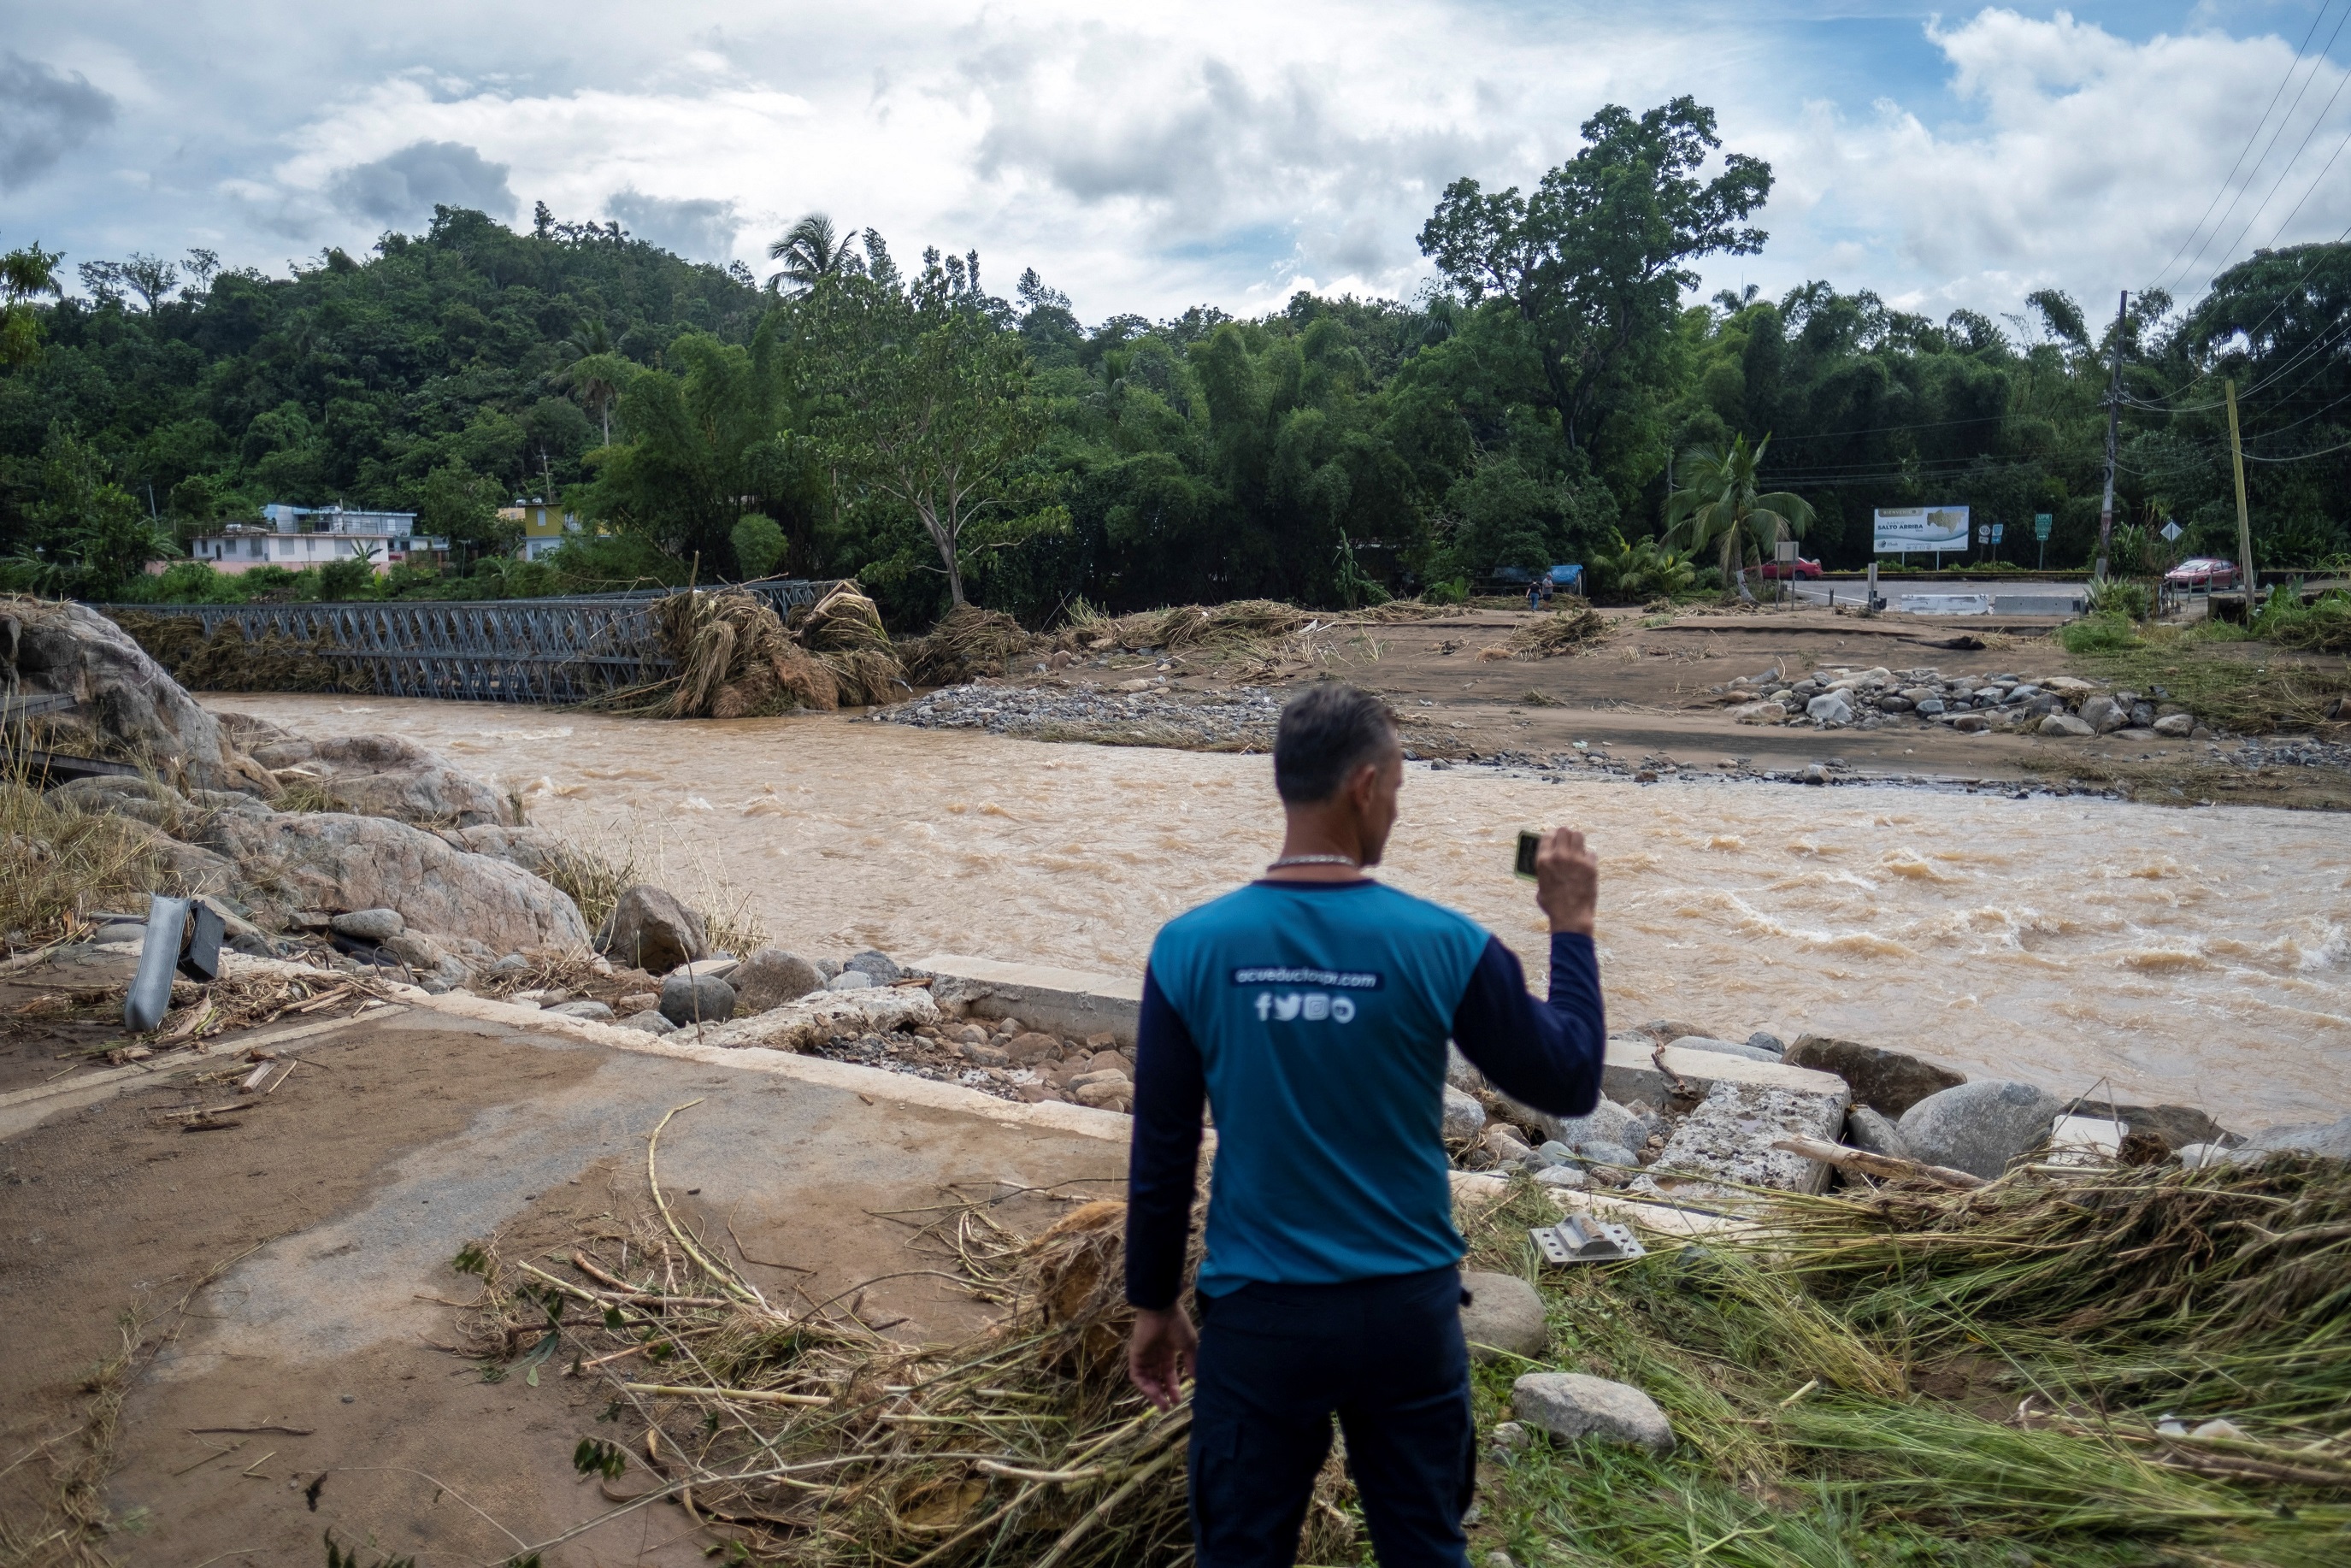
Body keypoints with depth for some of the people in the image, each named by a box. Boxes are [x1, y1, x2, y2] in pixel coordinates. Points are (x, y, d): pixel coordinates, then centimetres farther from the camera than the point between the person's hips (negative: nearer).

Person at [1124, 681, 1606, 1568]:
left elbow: (1160, 1154, -5)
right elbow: (1570, 1084, 0)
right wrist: (1572, 928, 10)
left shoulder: (1190, 948, -12)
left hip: (1257, 1316, 0)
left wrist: (1154, 1304, 9)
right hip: (1408, 1311, 1)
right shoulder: (1443, 945, -14)